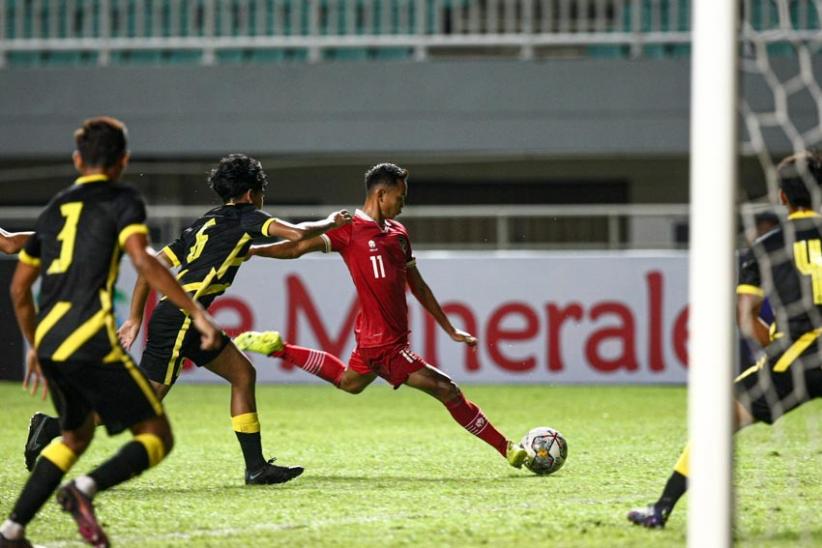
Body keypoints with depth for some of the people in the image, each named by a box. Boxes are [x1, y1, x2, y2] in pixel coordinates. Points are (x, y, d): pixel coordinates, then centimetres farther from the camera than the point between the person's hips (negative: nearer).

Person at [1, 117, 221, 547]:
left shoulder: (54, 209, 22)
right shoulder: (122, 201, 3)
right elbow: (143, 260, -15)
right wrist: (196, 312, -15)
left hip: (49, 343, 7)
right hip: (91, 342, -7)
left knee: (76, 434, 27)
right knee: (157, 436, 1)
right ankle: (86, 489, -24)